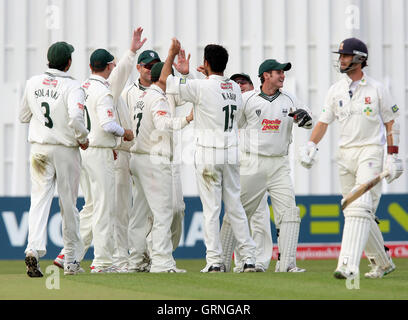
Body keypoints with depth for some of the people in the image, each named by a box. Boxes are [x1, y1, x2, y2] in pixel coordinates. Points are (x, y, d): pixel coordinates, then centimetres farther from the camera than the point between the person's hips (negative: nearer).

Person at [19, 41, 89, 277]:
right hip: (66, 149, -3)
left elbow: (23, 117, 12)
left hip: (39, 149, 3)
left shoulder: (33, 83, 3)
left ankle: (34, 249, -24)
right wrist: (83, 138, -10)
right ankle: (71, 261, 17)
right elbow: (75, 117, -27)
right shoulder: (73, 86, -12)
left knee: (40, 199, -2)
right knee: (69, 204, 8)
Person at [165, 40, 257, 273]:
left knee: (211, 208, -2)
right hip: (232, 153, 5)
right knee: (235, 205, 10)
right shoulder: (235, 88, 5)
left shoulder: (202, 87, -12)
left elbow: (167, 83, -8)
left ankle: (215, 260, -3)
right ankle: (249, 257, 8)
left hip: (208, 154, -5)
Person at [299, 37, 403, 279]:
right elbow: (324, 121, 10)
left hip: (371, 151, -5)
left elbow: (391, 123, 2)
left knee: (360, 207, -19)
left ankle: (349, 265, -29)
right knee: (355, 211, 7)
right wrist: (311, 145, -7)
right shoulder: (335, 90, 10)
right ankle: (383, 262, 23)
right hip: (345, 155, 5)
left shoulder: (377, 89, 0)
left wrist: (393, 155, -6)